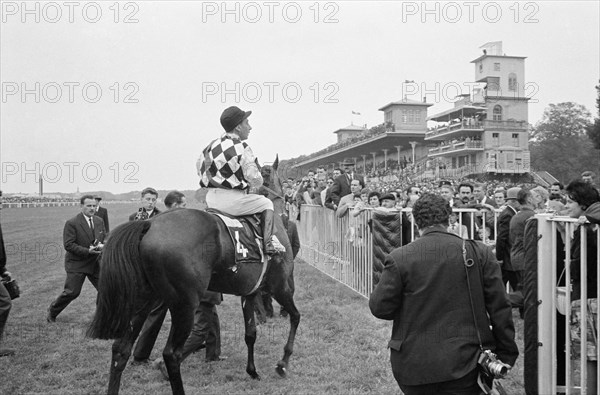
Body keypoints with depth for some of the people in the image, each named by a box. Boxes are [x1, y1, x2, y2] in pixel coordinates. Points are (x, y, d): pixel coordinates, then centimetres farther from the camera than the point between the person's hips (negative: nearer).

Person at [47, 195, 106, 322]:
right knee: (72, 292, -2)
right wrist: (87, 251, -23)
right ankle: (52, 311, 24)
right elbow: (68, 245, -15)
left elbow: (105, 238, 15)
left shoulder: (99, 221, 7)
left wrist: (102, 245, -10)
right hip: (77, 263, -5)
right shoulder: (72, 223, -12)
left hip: (95, 263, 5)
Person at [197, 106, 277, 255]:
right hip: (233, 200, -7)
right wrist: (257, 184, 8)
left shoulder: (212, 145, 8)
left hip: (211, 200, 7)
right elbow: (255, 179, -15)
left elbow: (200, 167, 20)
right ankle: (267, 243, 1)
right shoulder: (242, 148, -13)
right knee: (267, 203, 13)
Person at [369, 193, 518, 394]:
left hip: (415, 365, 0)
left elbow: (379, 308, -5)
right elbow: (499, 308, -2)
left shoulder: (399, 258, -10)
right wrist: (506, 354, 9)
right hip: (464, 363, 1)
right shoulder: (479, 253, -5)